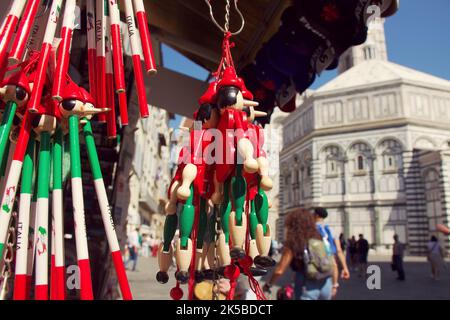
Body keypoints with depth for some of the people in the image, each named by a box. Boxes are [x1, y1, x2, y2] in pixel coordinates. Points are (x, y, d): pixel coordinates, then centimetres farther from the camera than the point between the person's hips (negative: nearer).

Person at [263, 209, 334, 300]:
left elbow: (279, 271, -9)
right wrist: (334, 284, 19)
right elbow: (332, 263, 8)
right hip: (326, 285, 5)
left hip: (307, 287, -5)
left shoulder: (292, 244, -9)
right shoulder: (320, 239, 5)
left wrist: (268, 285, 7)